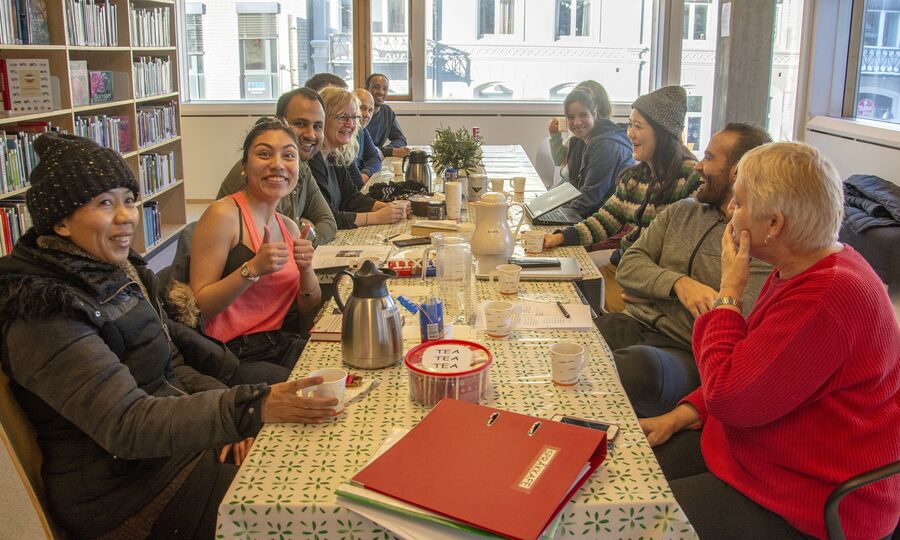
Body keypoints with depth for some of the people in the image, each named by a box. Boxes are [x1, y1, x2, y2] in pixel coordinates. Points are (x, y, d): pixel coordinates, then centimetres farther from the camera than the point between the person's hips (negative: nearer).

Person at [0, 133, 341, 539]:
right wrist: (252, 409, -38)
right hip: (123, 494, -8)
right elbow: (127, 425, -30)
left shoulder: (117, 272, 5)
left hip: (175, 440, 8)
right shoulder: (47, 318, -23)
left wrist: (224, 415, -7)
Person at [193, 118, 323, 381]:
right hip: (233, 357, -7)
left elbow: (308, 307, 12)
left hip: (281, 345, 7)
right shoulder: (223, 215, -11)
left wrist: (306, 269, -8)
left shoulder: (289, 227, 11)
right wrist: (252, 269, -25)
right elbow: (199, 307, -13)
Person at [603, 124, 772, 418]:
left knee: (642, 364, -40)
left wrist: (648, 294, -3)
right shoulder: (681, 211, 17)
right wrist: (678, 283, -14)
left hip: (686, 351, -5)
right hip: (630, 325, 5)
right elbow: (628, 265, 8)